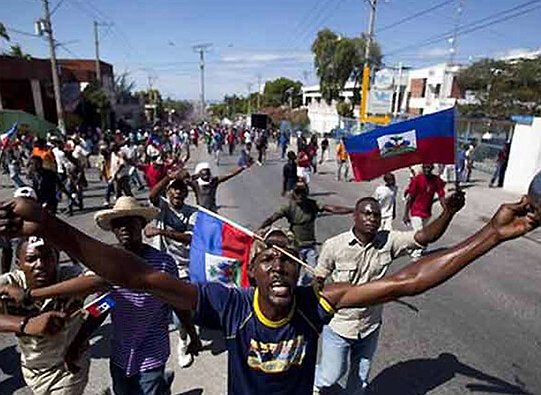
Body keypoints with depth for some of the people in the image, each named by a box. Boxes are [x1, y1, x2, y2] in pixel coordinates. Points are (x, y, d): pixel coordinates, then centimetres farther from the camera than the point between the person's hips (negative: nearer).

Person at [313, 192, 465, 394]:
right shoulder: (334, 245, -20)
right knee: (331, 376, 10)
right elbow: (318, 281, -8)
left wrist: (448, 212, -42)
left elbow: (426, 236, -25)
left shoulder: (389, 241, -14)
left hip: (370, 328, 3)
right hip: (338, 326, -3)